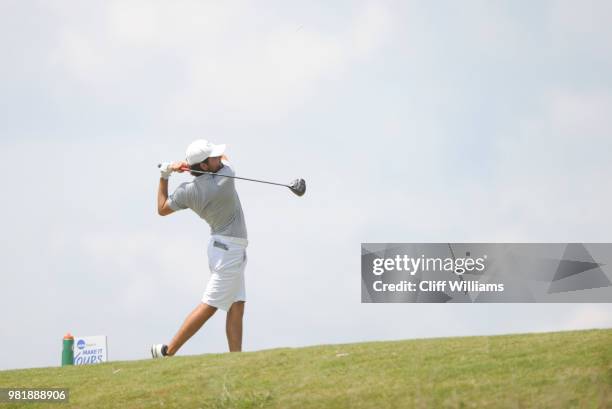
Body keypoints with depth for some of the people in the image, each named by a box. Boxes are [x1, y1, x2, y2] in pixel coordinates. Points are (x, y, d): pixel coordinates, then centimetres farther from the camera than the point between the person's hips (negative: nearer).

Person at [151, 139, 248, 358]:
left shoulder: (187, 192, -4)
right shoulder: (225, 178, -16)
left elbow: (162, 209, 13)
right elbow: (224, 157, 7)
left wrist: (164, 176, 11)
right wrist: (190, 163, -4)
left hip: (220, 245, 7)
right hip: (230, 248, -7)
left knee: (237, 305, 9)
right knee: (209, 306, -9)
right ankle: (168, 351, -12)